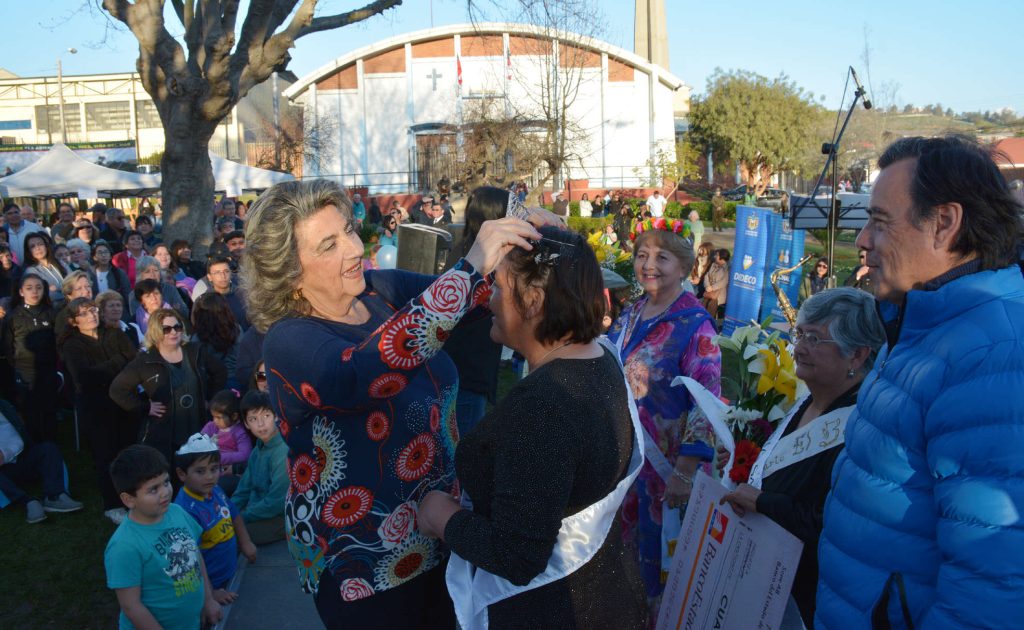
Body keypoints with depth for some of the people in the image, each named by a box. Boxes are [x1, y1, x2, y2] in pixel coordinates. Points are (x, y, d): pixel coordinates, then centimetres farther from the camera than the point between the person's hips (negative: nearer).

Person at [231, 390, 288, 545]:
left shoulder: (283, 452, -21)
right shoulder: (257, 450, 7)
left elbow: (275, 504, -21)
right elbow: (243, 490, 15)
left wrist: (239, 518, -11)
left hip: (280, 519, -8)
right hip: (256, 513, 9)